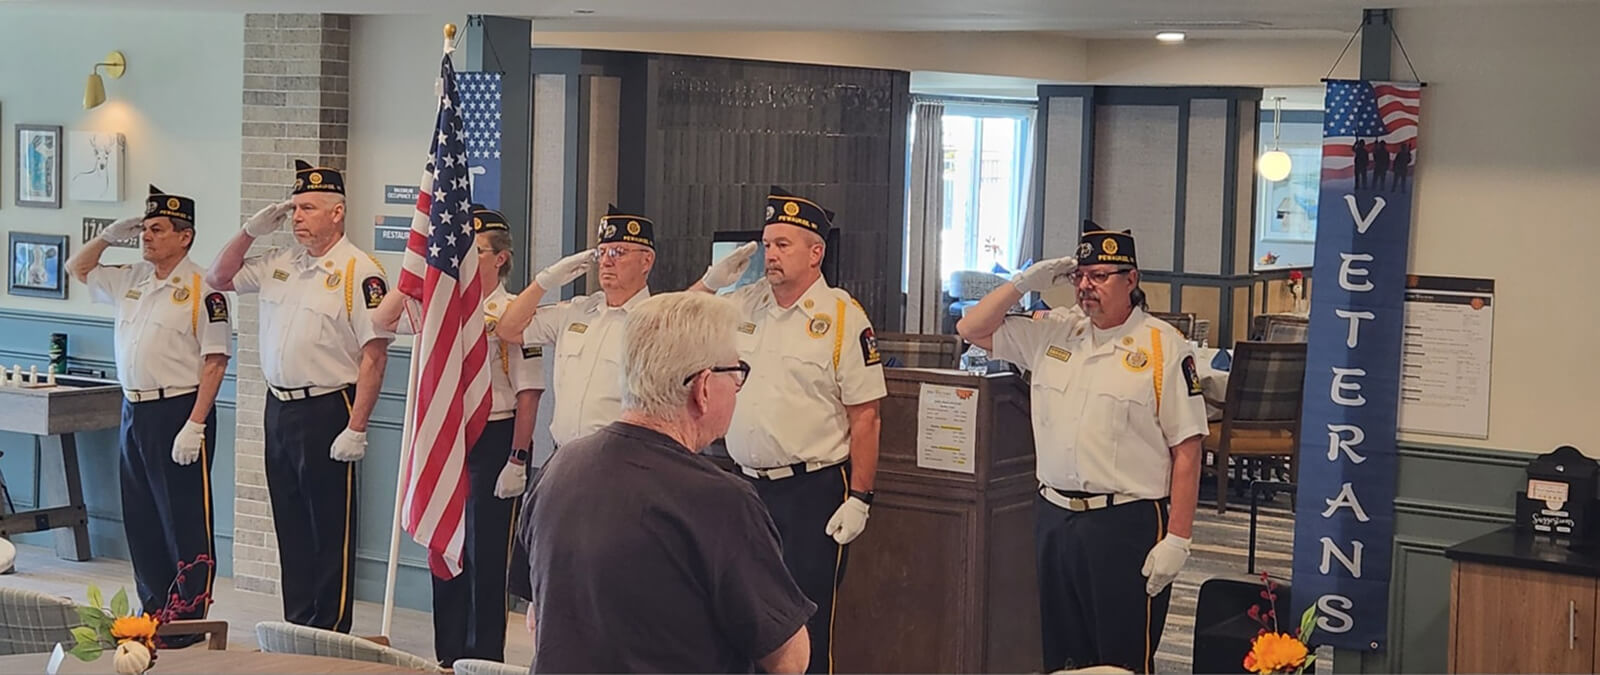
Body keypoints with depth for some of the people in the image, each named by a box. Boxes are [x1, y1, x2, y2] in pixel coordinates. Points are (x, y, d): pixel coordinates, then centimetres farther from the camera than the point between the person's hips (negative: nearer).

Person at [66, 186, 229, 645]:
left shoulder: (201, 291, -11)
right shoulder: (129, 280, 12)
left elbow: (215, 362, -15)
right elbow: (77, 268, 28)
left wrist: (194, 425, -20)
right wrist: (108, 236, 11)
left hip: (179, 412, -8)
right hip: (134, 411, 8)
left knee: (185, 521, -2)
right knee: (140, 518, 12)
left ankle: (189, 620, 5)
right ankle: (153, 610, 22)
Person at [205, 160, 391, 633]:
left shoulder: (359, 271, -11)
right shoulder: (279, 263, 12)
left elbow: (374, 355, -16)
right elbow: (219, 278, 23)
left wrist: (356, 428, -20)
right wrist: (252, 230, 7)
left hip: (327, 412, -8)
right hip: (278, 410, 8)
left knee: (330, 531, -1)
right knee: (290, 527, 13)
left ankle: (331, 636, 5)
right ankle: (296, 628, 21)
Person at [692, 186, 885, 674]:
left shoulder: (842, 317, -8)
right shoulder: (747, 304, 9)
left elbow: (864, 416, -9)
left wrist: (859, 500, -13)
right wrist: (712, 280, 3)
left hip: (813, 490, -6)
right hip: (748, 484, 6)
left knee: (807, 628, -3)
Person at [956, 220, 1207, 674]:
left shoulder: (1163, 347, -6)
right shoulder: (1053, 334, 11)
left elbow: (1186, 450, -8)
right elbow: (972, 329, 17)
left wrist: (1177, 540, -13)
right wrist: (1024, 283, 3)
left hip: (1127, 525, -5)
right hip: (1054, 519, 6)